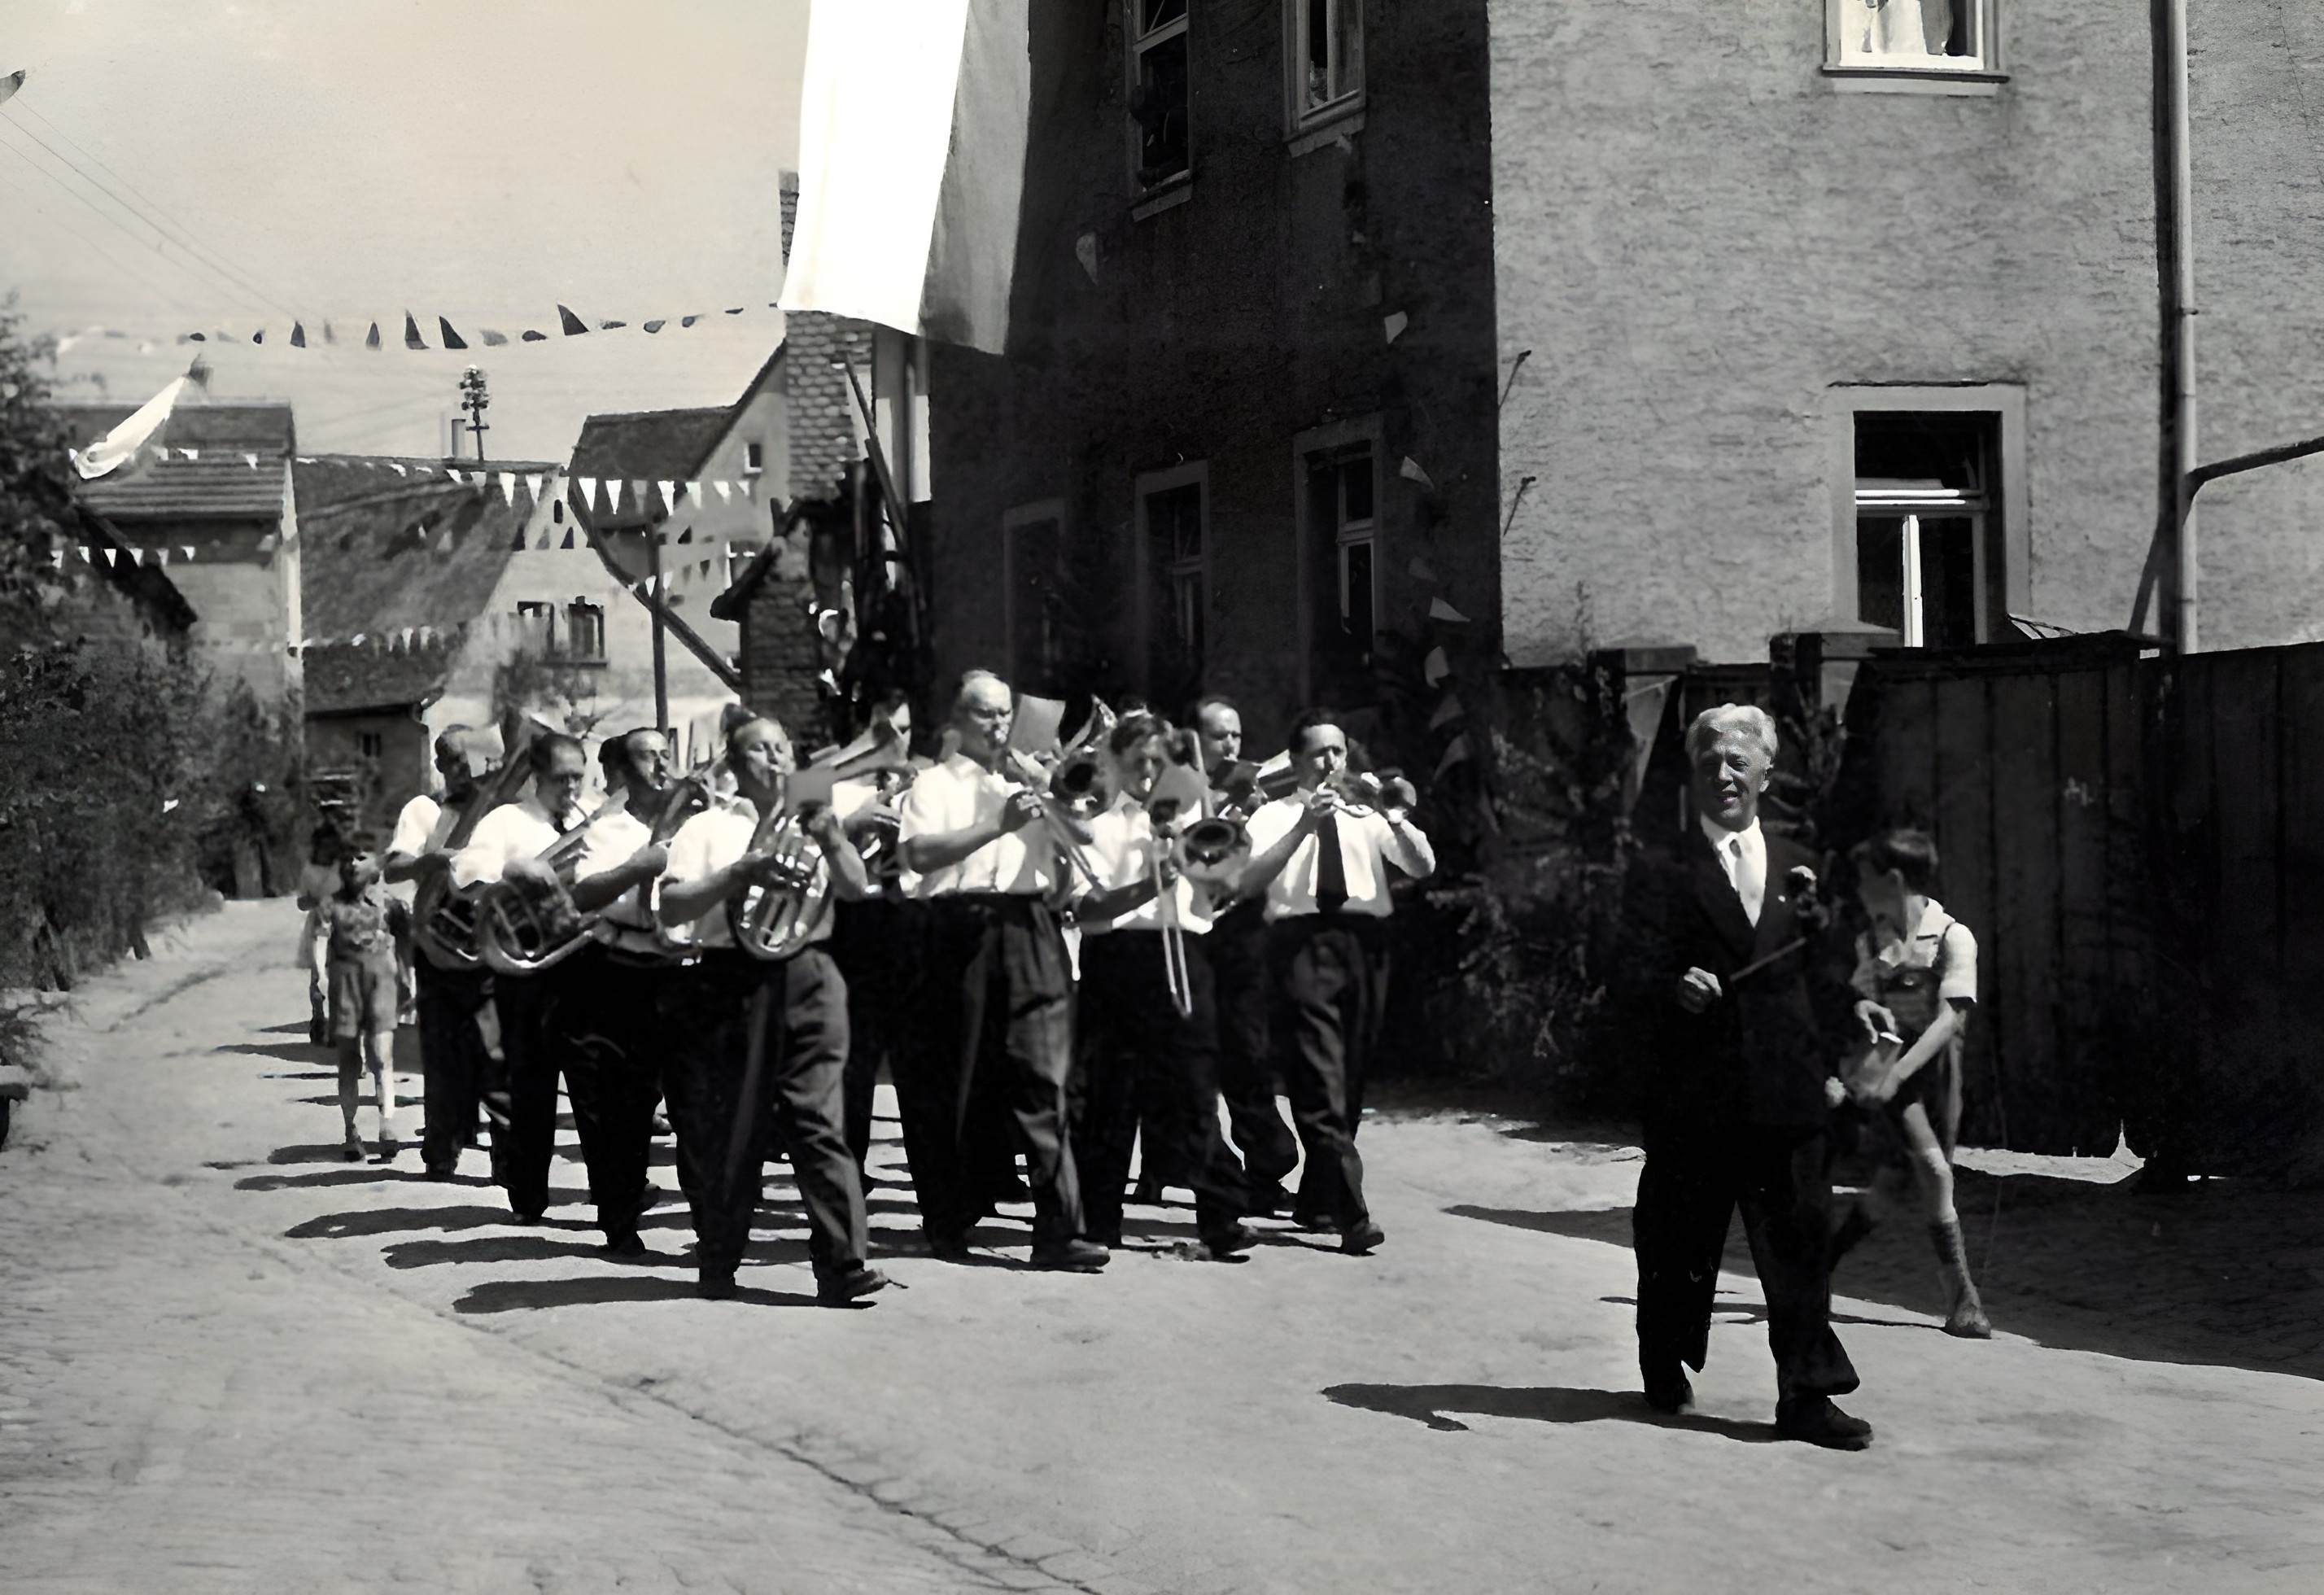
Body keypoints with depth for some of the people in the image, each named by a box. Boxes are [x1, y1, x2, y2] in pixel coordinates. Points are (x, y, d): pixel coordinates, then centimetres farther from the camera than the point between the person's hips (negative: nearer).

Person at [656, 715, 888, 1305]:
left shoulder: (810, 825, 17)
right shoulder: (709, 828, 7)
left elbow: (857, 888, 4)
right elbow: (671, 909, -6)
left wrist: (829, 836, -13)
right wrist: (741, 873, -18)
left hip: (805, 976, 2)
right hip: (730, 981, -2)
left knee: (817, 1119, -8)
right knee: (728, 1127, 2)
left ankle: (843, 1265, -13)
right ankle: (718, 1264, 15)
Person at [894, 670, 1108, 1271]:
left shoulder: (1026, 785, 24)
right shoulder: (935, 782, 8)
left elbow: (1063, 863, 21)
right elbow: (919, 852, -11)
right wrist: (999, 826, -17)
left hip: (1030, 934, 3)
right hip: (961, 931, -3)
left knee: (1043, 1078, -7)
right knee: (953, 1081, 2)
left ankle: (1059, 1228, -12)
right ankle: (950, 1219, 15)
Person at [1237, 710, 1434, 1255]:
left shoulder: (1366, 817, 19)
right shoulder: (1275, 816, 10)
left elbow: (1423, 868, 7)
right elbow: (1250, 881, -8)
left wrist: (1397, 820, -11)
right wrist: (1305, 827, -17)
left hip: (1364, 943, 4)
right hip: (1303, 941, -4)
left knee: (1349, 1082, 9)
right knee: (1321, 1086, -12)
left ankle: (1315, 1200, 23)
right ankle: (1351, 1215, -18)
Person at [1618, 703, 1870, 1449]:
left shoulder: (1796, 867, 14)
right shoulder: (1661, 872, 1)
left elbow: (1826, 976, 13)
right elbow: (1634, 970, -8)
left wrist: (1813, 917, -5)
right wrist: (1675, 987, -28)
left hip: (1786, 1090, 3)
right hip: (1692, 1094, -2)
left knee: (1800, 1241, -2)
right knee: (1679, 1241, 9)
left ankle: (1806, 1395, 1)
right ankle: (1665, 1367, 30)